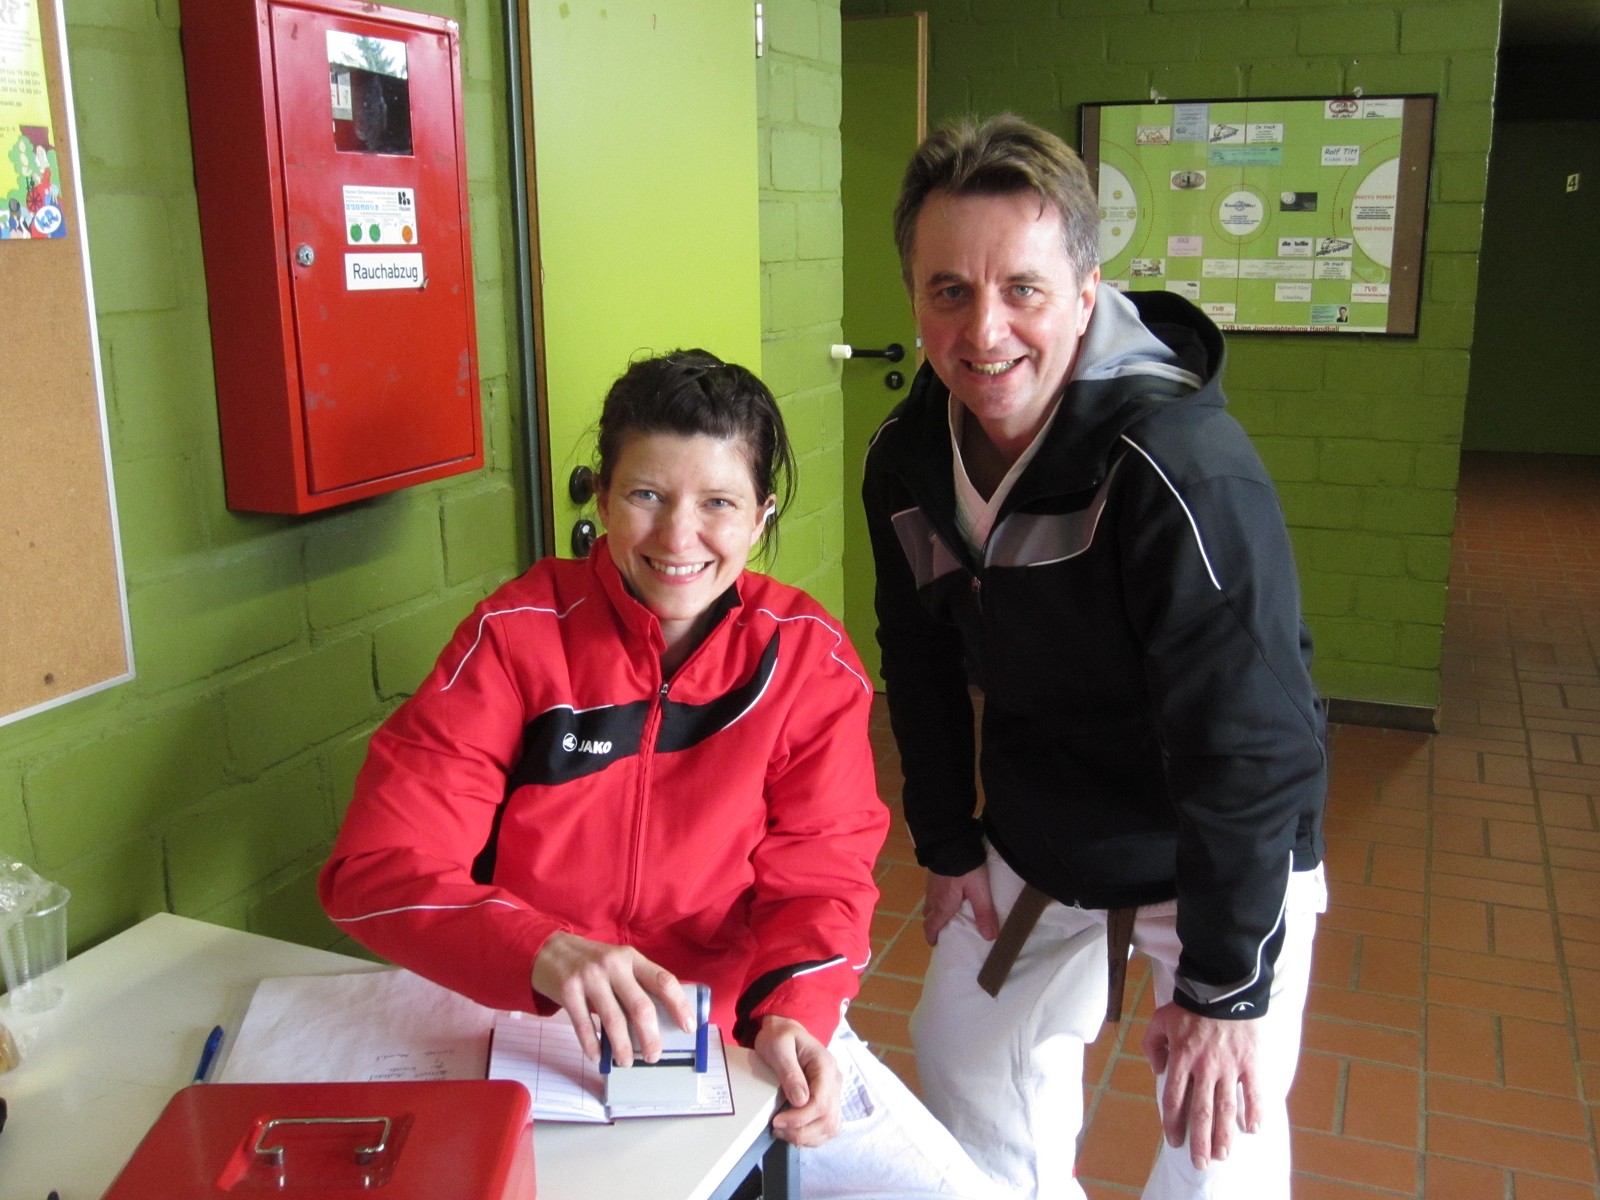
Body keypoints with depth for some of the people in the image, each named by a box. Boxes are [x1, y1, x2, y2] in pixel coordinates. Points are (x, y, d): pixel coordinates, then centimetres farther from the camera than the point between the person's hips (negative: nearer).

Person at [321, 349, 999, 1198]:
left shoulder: (807, 659, -6)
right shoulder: (516, 637, -12)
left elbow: (816, 880, -3)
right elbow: (377, 868, -17)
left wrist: (793, 1016, -25)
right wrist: (548, 954, -35)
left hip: (736, 1025, 2)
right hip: (542, 1035, -1)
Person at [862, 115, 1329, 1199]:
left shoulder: (1188, 471, -32)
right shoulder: (908, 458, -10)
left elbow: (1251, 748, -28)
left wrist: (1223, 986, -21)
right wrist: (947, 846, 6)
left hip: (1229, 862, -5)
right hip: (1036, 847, 6)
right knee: (967, 1058, 17)